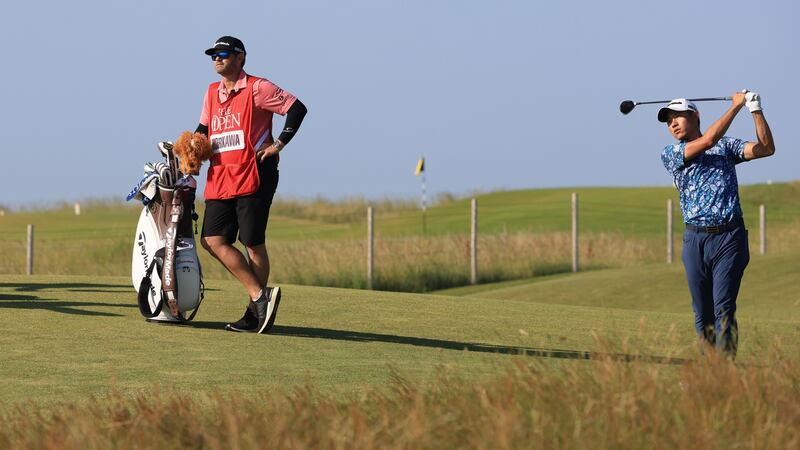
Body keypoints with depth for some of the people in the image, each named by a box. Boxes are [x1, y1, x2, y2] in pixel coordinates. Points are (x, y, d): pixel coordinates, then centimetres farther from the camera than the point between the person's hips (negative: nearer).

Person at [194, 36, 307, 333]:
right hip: (219, 179, 7)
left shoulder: (257, 88, -4)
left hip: (253, 177, -7)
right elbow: (204, 128, 30)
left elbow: (296, 108, -6)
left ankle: (254, 313, 2)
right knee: (212, 240, -5)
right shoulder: (212, 93, 17)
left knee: (253, 244, -4)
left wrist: (279, 144, -10)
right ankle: (259, 295, -4)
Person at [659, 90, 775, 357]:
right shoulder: (670, 155, 7)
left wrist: (756, 111, -6)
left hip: (729, 237, -1)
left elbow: (766, 148, 3)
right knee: (702, 313, 3)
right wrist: (736, 105, -5)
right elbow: (708, 140, -8)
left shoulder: (726, 146, 13)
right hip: (696, 240, 1)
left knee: (723, 310, -10)